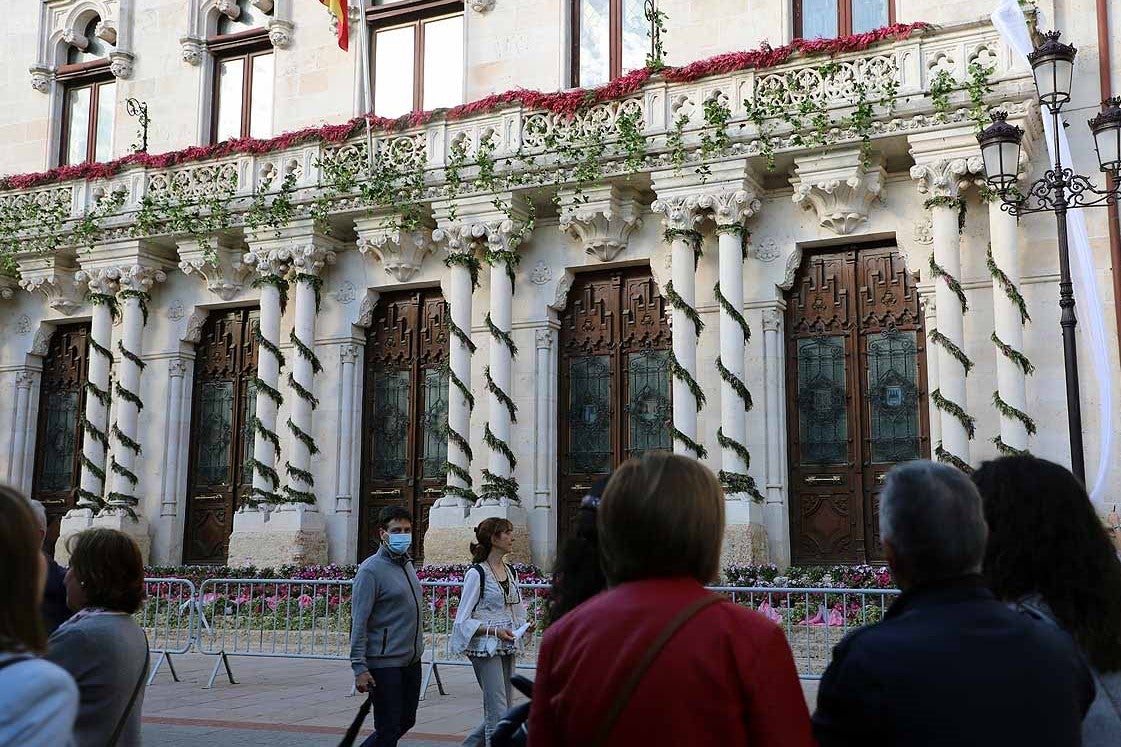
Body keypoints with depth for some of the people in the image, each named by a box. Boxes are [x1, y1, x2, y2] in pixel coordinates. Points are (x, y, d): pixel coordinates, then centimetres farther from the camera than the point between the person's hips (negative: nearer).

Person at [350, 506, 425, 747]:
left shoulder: (408, 564, 11)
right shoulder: (371, 570, -14)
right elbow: (359, 622, -16)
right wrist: (360, 668, -20)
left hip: (411, 661, 8)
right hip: (384, 663, -8)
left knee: (406, 721, 16)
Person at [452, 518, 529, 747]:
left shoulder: (510, 572, 12)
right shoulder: (477, 573, -10)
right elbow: (463, 620, -9)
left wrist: (520, 628, 3)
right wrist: (494, 630, -20)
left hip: (507, 648, 8)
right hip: (485, 648, -7)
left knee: (504, 710, 10)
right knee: (498, 712, -9)